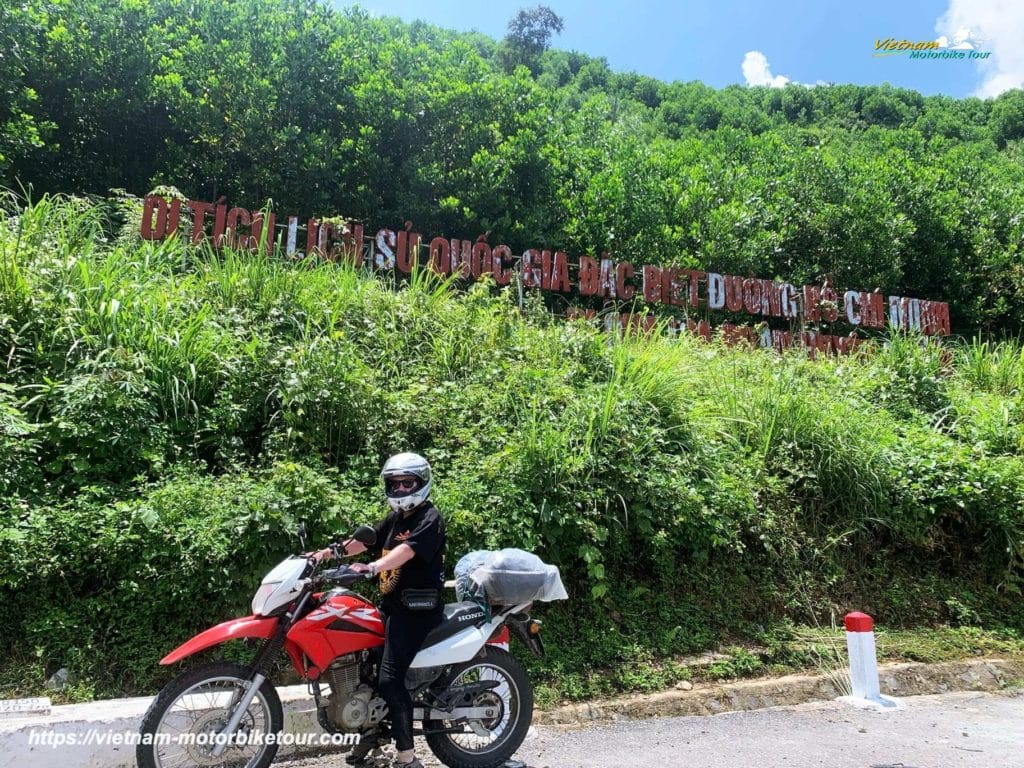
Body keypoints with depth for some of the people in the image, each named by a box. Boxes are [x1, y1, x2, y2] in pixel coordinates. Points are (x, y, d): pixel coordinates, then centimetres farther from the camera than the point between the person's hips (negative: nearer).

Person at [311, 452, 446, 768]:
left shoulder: (430, 518, -10)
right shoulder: (395, 518, 17)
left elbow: (406, 550, -27)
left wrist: (372, 568, -41)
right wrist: (334, 550, -11)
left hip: (416, 608, -9)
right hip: (392, 604, 9)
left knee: (389, 679, -15)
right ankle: (370, 732, 34)